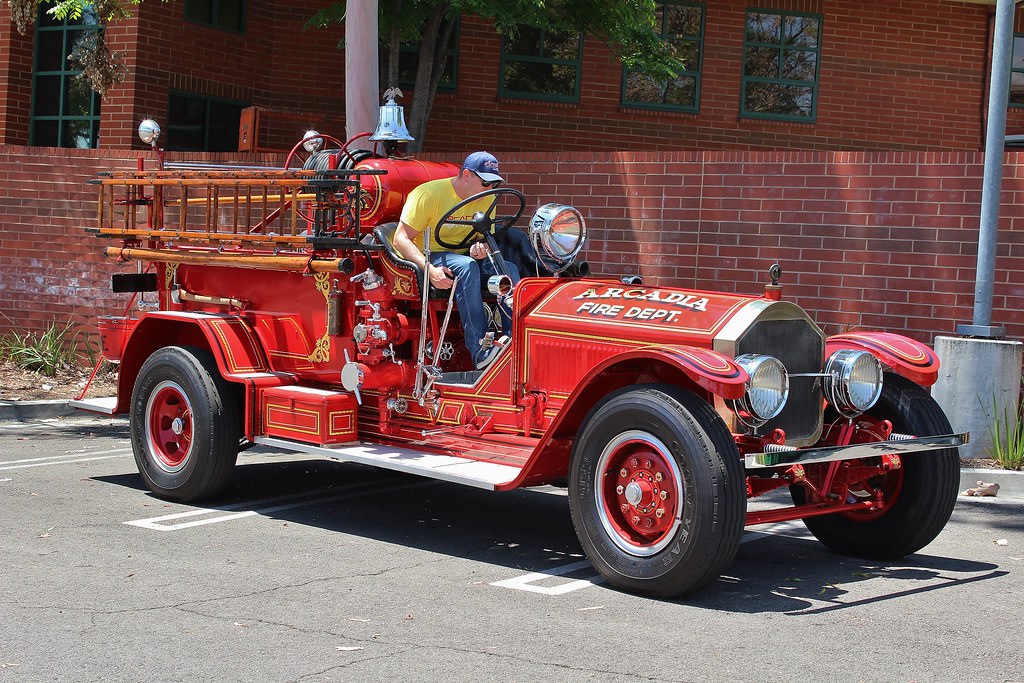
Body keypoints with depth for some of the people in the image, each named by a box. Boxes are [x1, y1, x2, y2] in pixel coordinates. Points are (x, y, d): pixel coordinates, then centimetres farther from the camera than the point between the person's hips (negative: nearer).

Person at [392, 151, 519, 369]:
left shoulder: (487, 199, 6)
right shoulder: (429, 194, -14)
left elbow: (486, 237, 11)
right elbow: (401, 239, -17)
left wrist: (481, 249, -17)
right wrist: (429, 268, -33)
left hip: (463, 255, 6)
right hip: (430, 255, -6)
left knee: (509, 268, -21)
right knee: (467, 266, -37)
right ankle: (479, 349, -43)